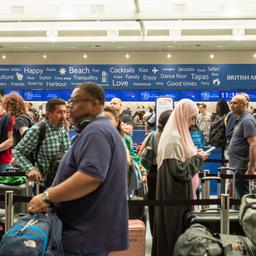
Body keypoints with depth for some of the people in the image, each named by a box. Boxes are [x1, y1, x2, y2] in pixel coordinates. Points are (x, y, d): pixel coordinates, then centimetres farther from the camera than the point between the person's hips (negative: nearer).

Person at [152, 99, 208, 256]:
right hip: (175, 194, -10)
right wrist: (198, 158, -13)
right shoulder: (173, 138, -21)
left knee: (176, 230, 16)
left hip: (178, 193, 10)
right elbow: (179, 171, -24)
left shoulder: (178, 134, 10)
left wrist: (195, 154, 6)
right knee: (175, 231, 1)